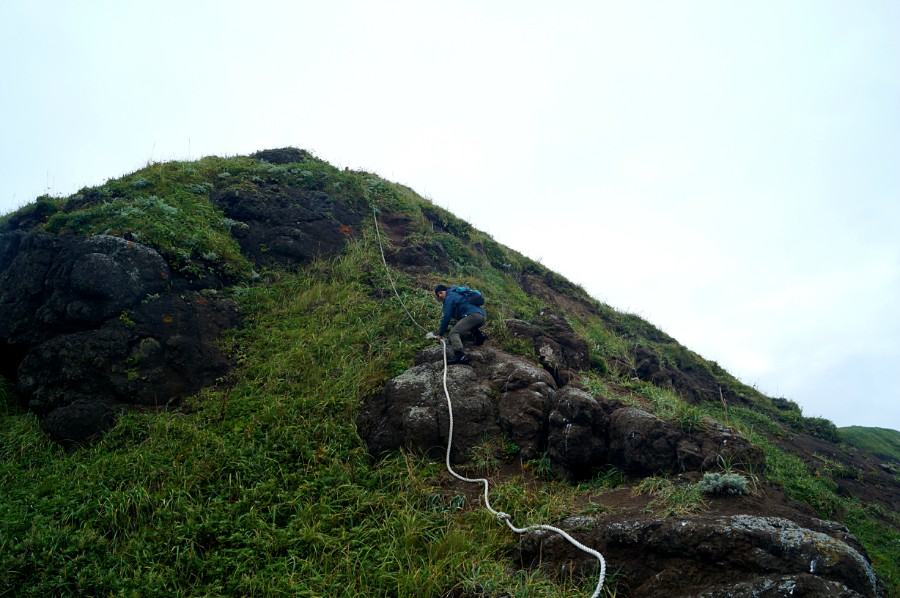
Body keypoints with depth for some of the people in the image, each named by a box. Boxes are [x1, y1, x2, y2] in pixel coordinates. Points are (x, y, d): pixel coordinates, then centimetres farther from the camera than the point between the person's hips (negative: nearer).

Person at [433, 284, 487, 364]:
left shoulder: (449, 297, 5)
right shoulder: (457, 294, 34)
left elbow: (446, 317, -1)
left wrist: (440, 334, 3)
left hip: (473, 315, -10)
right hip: (483, 316, 10)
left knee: (454, 332, -16)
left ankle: (460, 355, -38)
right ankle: (479, 335, 10)